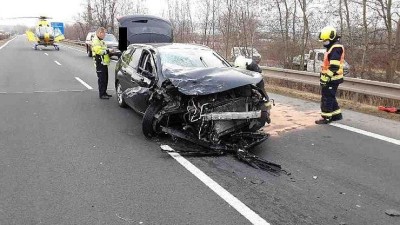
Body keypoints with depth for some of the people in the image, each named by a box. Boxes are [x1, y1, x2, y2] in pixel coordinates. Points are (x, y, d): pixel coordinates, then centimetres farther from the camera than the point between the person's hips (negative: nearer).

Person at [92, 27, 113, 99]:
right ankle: (101, 94, -2)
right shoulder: (95, 41, -12)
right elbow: (99, 51, -24)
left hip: (104, 63, 10)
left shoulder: (101, 41, 21)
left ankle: (104, 93, 23)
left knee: (105, 79, 14)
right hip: (100, 63, -10)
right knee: (101, 79, -7)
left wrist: (109, 52, 8)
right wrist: (108, 51, -20)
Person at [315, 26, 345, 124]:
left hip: (331, 79, -10)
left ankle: (326, 117, 3)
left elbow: (334, 66, -23)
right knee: (330, 97, 17)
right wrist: (324, 76, 22)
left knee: (327, 98, -4)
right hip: (330, 78, 10)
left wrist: (327, 77, -24)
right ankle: (337, 114, 27)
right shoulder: (331, 47, 19)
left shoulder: (336, 47, -16)